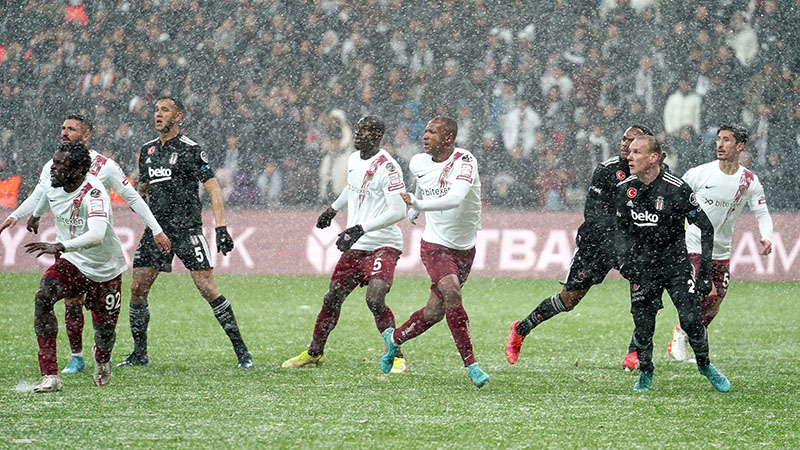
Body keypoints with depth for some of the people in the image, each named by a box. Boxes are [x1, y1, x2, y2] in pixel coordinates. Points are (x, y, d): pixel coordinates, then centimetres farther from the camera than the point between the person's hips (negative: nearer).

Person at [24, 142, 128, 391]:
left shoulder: (93, 193, -30)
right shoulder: (53, 187, -8)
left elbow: (97, 235, -47)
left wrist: (60, 246, -59)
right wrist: (34, 216, 42)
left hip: (105, 270, -4)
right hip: (72, 263, 4)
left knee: (105, 331, 5)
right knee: (42, 297, -25)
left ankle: (102, 361, 48)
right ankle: (49, 376, -26)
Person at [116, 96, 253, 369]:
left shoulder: (190, 150, -6)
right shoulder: (147, 150, 14)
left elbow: (213, 189, -10)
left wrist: (221, 228, -18)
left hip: (187, 229, -6)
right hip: (156, 229, 6)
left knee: (207, 288, -12)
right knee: (137, 289, 2)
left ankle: (241, 351, -7)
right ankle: (139, 354, 15)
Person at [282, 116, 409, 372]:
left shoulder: (387, 167, -18)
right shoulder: (354, 159, 8)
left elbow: (398, 211, -24)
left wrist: (360, 229, -28)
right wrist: (333, 209, 42)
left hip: (383, 245, -8)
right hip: (355, 247, 8)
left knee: (375, 299, -24)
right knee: (332, 300, 11)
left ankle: (396, 358, -12)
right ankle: (315, 352, 29)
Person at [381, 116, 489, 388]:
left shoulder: (465, 161, -17)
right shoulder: (419, 164, -1)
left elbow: (455, 199, -33)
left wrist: (417, 204, -41)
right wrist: (414, 210, 39)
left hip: (465, 248, 0)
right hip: (435, 245, 0)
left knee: (435, 312, 7)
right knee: (452, 294, -24)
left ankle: (395, 338, 35)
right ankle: (471, 364, -19)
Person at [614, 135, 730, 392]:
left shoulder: (676, 189, -16)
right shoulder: (623, 190, -3)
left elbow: (705, 227, -8)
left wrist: (704, 271, -11)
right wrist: (623, 261, -2)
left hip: (676, 263, -3)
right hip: (642, 267, 3)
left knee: (690, 321, -13)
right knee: (643, 327, -4)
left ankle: (705, 365, 15)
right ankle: (645, 372, 24)